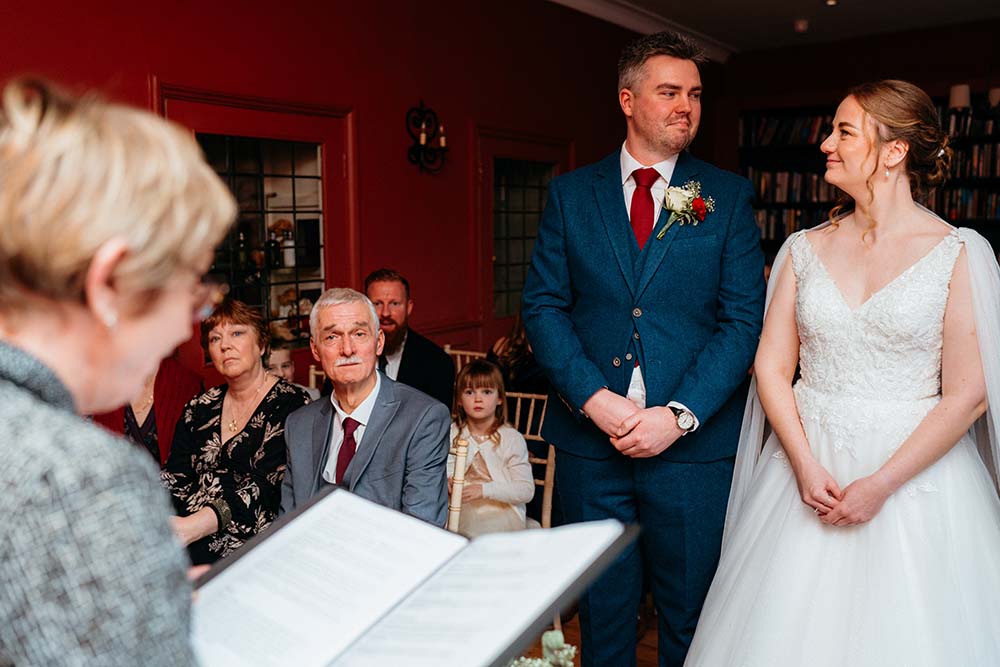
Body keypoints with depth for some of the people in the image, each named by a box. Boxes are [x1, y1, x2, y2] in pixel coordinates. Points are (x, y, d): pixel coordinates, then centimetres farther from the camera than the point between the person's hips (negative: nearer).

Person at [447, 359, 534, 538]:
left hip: (501, 518, -2)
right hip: (460, 516, 3)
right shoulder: (452, 434, 6)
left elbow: (526, 490, -10)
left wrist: (484, 489, -21)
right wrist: (446, 482, -14)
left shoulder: (512, 438, -6)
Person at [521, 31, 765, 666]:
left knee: (690, 615, 15)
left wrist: (679, 416, -14)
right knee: (602, 611, 17)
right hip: (590, 438, 1)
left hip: (694, 442, 0)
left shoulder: (729, 196, 2)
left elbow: (745, 319, -4)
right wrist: (593, 397, -13)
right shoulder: (570, 193, 5)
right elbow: (542, 304, 0)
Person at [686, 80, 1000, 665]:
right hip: (808, 464, 3)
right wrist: (805, 466, -9)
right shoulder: (804, 249, 4)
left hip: (915, 473, -2)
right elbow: (772, 367, 2)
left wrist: (882, 484, -14)